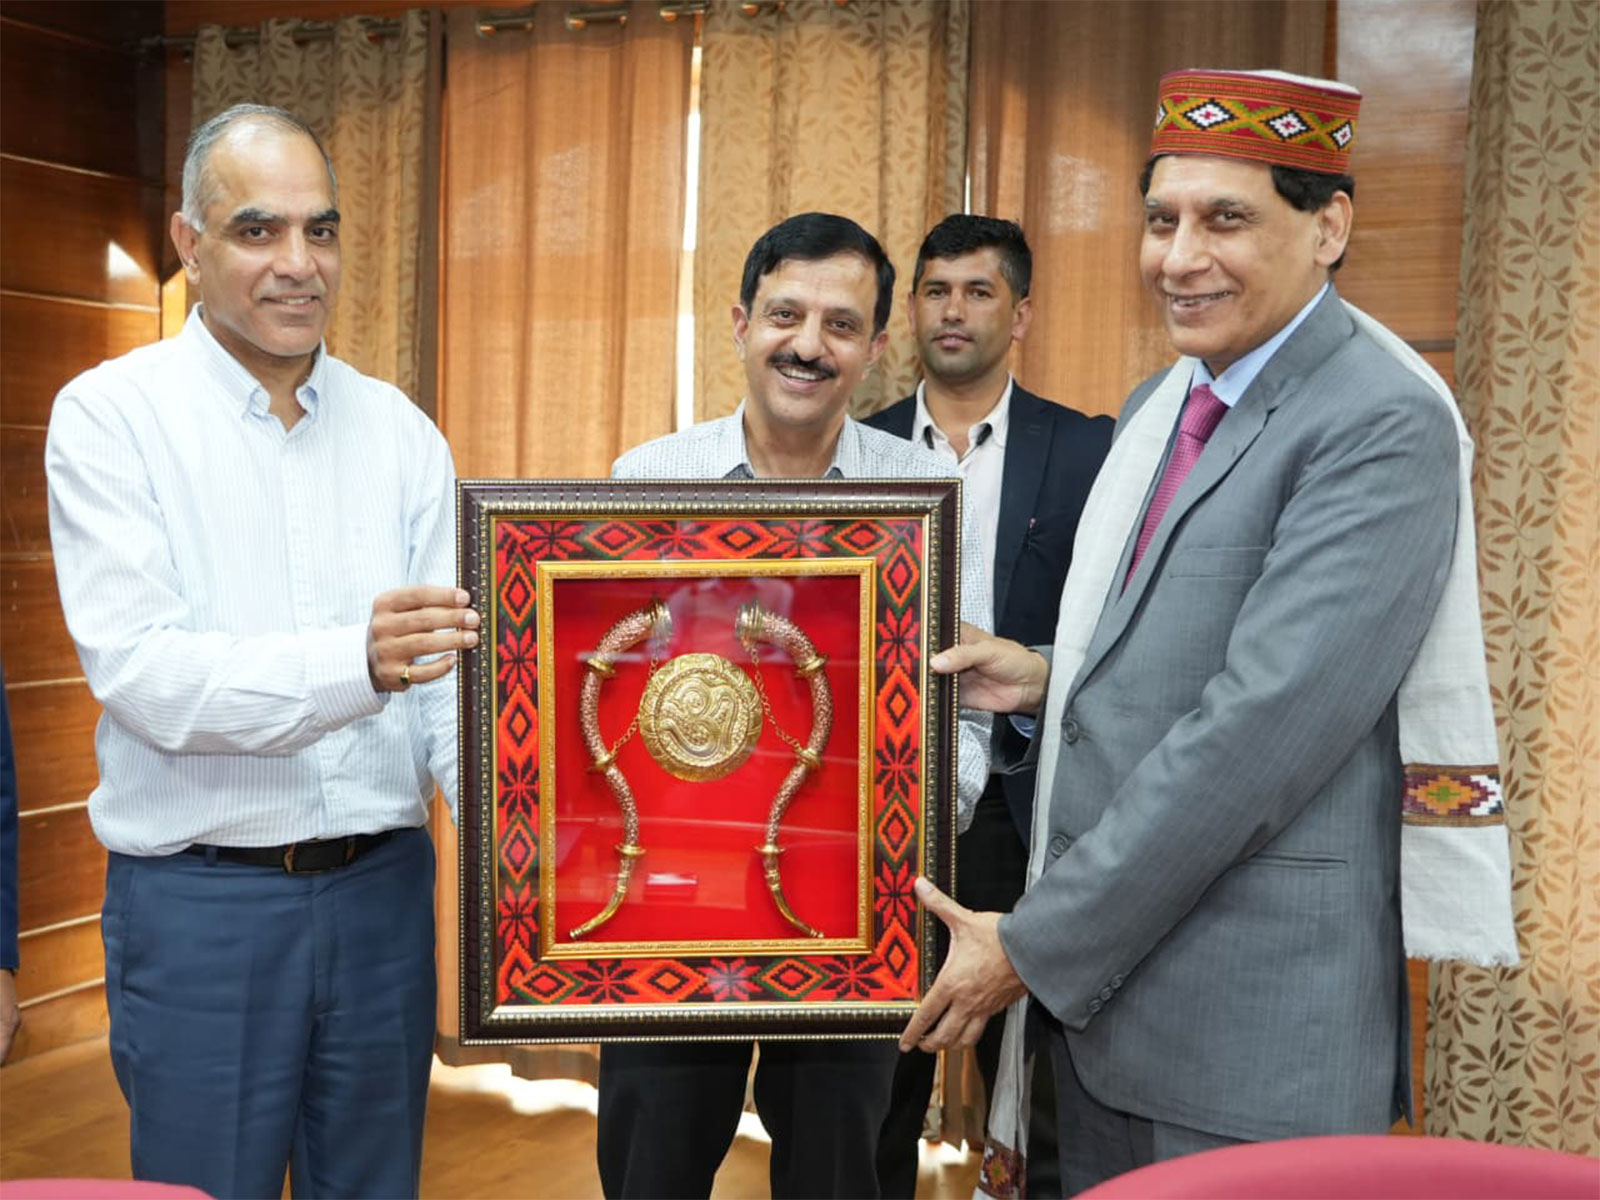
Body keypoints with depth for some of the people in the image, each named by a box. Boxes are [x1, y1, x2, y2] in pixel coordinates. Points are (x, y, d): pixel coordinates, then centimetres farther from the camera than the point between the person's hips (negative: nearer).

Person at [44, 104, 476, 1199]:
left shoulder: (399, 432, 6)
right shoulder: (111, 414, -5)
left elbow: (456, 666, 0)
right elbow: (141, 671, -17)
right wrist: (354, 663, -32)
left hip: (382, 889, 4)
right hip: (200, 902, -3)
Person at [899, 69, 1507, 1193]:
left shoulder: (1385, 425, -16)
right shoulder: (1160, 403, 12)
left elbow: (1262, 727, -23)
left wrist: (1035, 946, -18)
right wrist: (1053, 675, 1)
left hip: (1253, 1027, -8)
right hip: (1099, 984, 8)